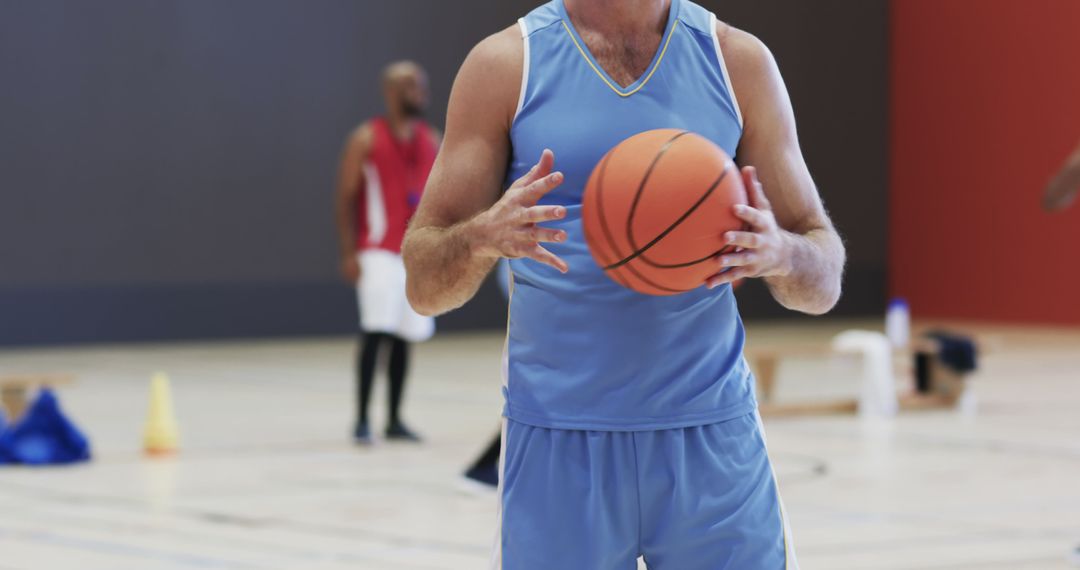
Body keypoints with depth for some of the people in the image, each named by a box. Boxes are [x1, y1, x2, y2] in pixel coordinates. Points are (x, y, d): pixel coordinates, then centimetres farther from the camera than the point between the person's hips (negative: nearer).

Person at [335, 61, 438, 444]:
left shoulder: (432, 141, 10)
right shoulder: (367, 139, -4)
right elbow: (346, 198, -5)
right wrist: (349, 254, -11)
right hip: (379, 251, -5)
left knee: (403, 338, 8)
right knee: (375, 333, -13)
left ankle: (395, 421, 15)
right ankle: (361, 420, -8)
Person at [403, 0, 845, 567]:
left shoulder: (739, 60, 4)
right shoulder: (505, 63, 0)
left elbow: (824, 285, 5)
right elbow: (423, 285, -1)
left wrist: (780, 254, -19)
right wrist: (483, 238, -24)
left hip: (710, 435, 1)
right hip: (557, 446, -1)